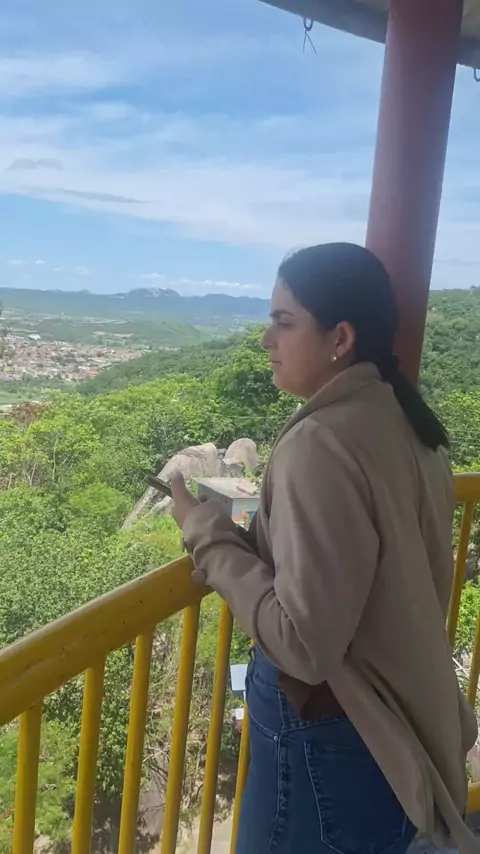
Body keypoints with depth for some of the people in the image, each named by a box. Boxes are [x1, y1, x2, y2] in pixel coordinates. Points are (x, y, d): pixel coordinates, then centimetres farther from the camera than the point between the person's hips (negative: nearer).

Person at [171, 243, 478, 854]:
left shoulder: (320, 445, -27)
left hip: (327, 740, -7)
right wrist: (262, 525, 8)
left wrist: (207, 530, -19)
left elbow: (304, 643, -27)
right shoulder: (401, 421, -1)